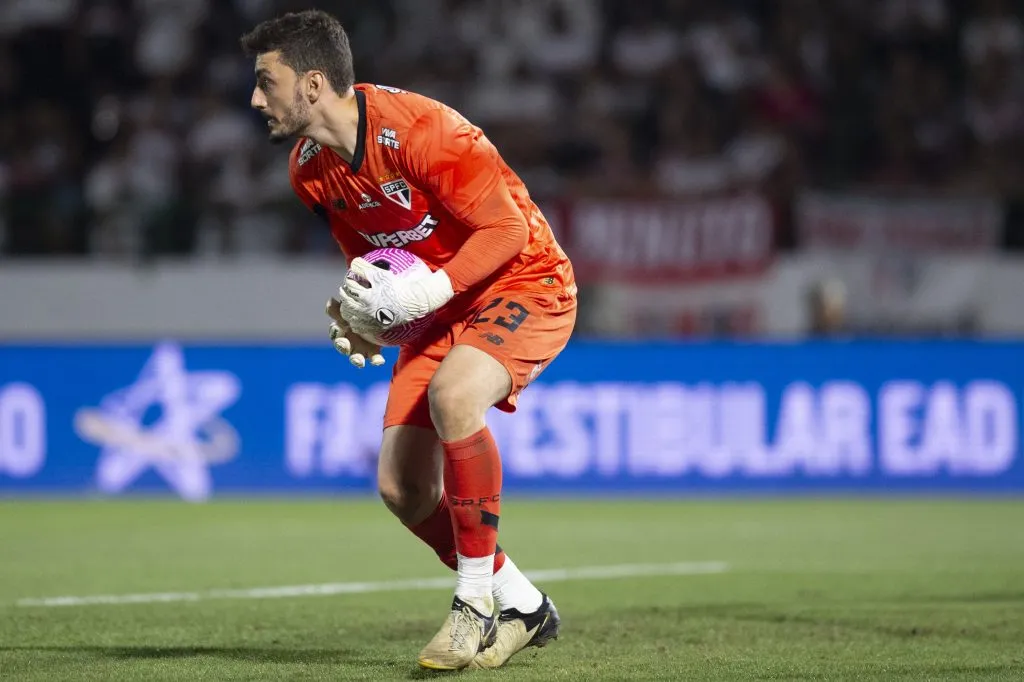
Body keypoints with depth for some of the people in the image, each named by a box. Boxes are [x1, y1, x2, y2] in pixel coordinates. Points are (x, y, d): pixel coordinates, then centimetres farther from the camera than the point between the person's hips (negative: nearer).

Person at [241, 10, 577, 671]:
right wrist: (358, 315, -5)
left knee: (451, 393, -37)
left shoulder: (419, 130, -26)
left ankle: (475, 602, -24)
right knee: (402, 487, -3)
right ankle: (523, 607, 18)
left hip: (525, 282, -8)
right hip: (444, 307, 8)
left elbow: (507, 227, -23)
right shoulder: (311, 169, -1)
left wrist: (423, 294, -29)